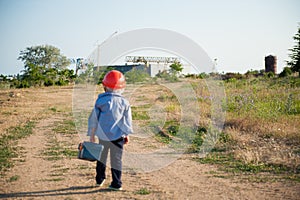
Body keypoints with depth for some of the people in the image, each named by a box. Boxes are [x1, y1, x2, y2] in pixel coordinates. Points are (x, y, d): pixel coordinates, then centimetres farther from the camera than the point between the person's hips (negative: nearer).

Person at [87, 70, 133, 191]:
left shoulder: (100, 101, -5)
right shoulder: (124, 102, -4)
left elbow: (94, 120, -1)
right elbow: (127, 121, 4)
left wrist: (92, 135, 8)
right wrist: (127, 135, 17)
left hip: (103, 135, 1)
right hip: (118, 135, -1)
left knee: (101, 157, 18)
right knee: (116, 159, 4)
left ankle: (100, 179, 29)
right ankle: (116, 183, 4)